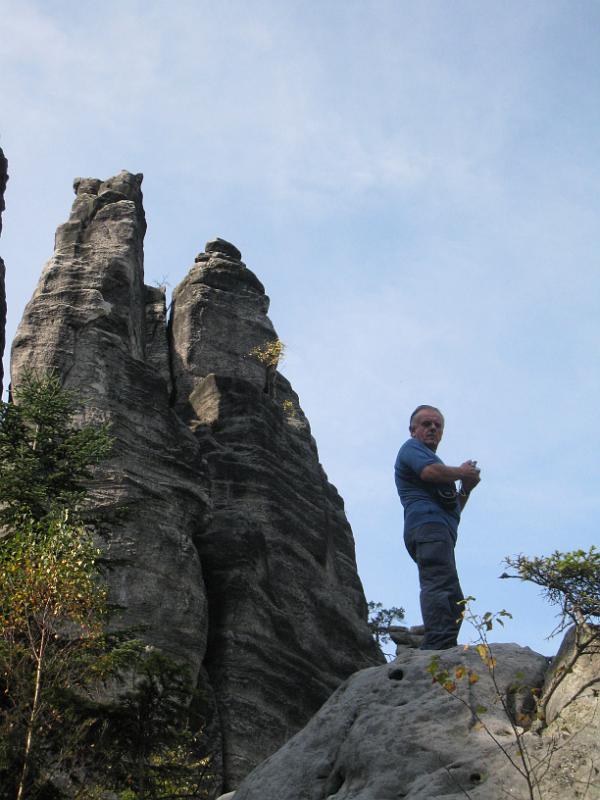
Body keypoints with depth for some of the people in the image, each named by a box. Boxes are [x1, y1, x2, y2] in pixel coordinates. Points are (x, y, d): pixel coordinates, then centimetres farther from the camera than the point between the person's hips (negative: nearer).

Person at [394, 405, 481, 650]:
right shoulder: (412, 447, 12)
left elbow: (454, 509, 35)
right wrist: (461, 472, 3)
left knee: (454, 601, -1)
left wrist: (466, 489, 19)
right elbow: (430, 471, -12)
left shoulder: (430, 456, 38)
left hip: (440, 530, 10)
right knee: (441, 584, -28)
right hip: (427, 523, -10)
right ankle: (440, 645, -43)